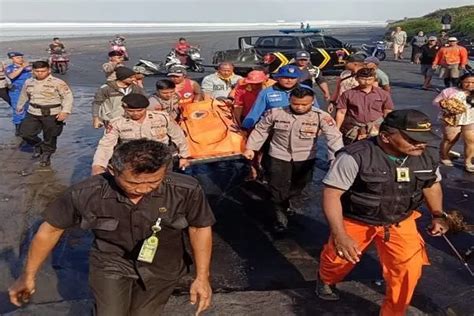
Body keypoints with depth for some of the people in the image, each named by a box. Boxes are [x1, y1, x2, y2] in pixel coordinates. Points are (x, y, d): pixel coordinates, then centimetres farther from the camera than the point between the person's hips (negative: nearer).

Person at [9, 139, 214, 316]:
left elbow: (200, 228, -10)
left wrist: (202, 278, -5)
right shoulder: (85, 193, -28)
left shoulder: (186, 190, -29)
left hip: (162, 269, 1)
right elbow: (51, 229, -11)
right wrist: (28, 276, 1)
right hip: (109, 265, -1)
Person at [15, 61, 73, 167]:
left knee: (50, 138, 5)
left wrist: (65, 111, -22)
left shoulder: (57, 82, -9)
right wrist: (19, 107, 36)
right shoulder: (29, 82, 8)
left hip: (52, 114, -4)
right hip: (33, 113, 4)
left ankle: (46, 155, 30)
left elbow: (68, 96, -11)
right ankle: (38, 145, 30)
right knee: (25, 133, 0)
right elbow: (24, 96, 24)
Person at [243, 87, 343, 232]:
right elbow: (260, 130, 1)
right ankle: (280, 216, 20)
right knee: (278, 189, 1)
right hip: (279, 157, -1)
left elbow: (335, 137, -19)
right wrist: (250, 148, 1)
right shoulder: (275, 113, -12)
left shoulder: (321, 116, -15)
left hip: (305, 159, 1)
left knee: (297, 187, 20)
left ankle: (286, 201, 51)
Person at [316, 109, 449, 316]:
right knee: (338, 260, 17)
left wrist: (438, 215, 0)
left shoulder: (428, 157, -11)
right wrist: (339, 235, -34)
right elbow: (331, 194, -27)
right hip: (355, 221, -3)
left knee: (408, 270, -6)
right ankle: (326, 281, 55)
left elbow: (432, 184, 11)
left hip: (400, 223, 3)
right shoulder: (356, 157, -30)